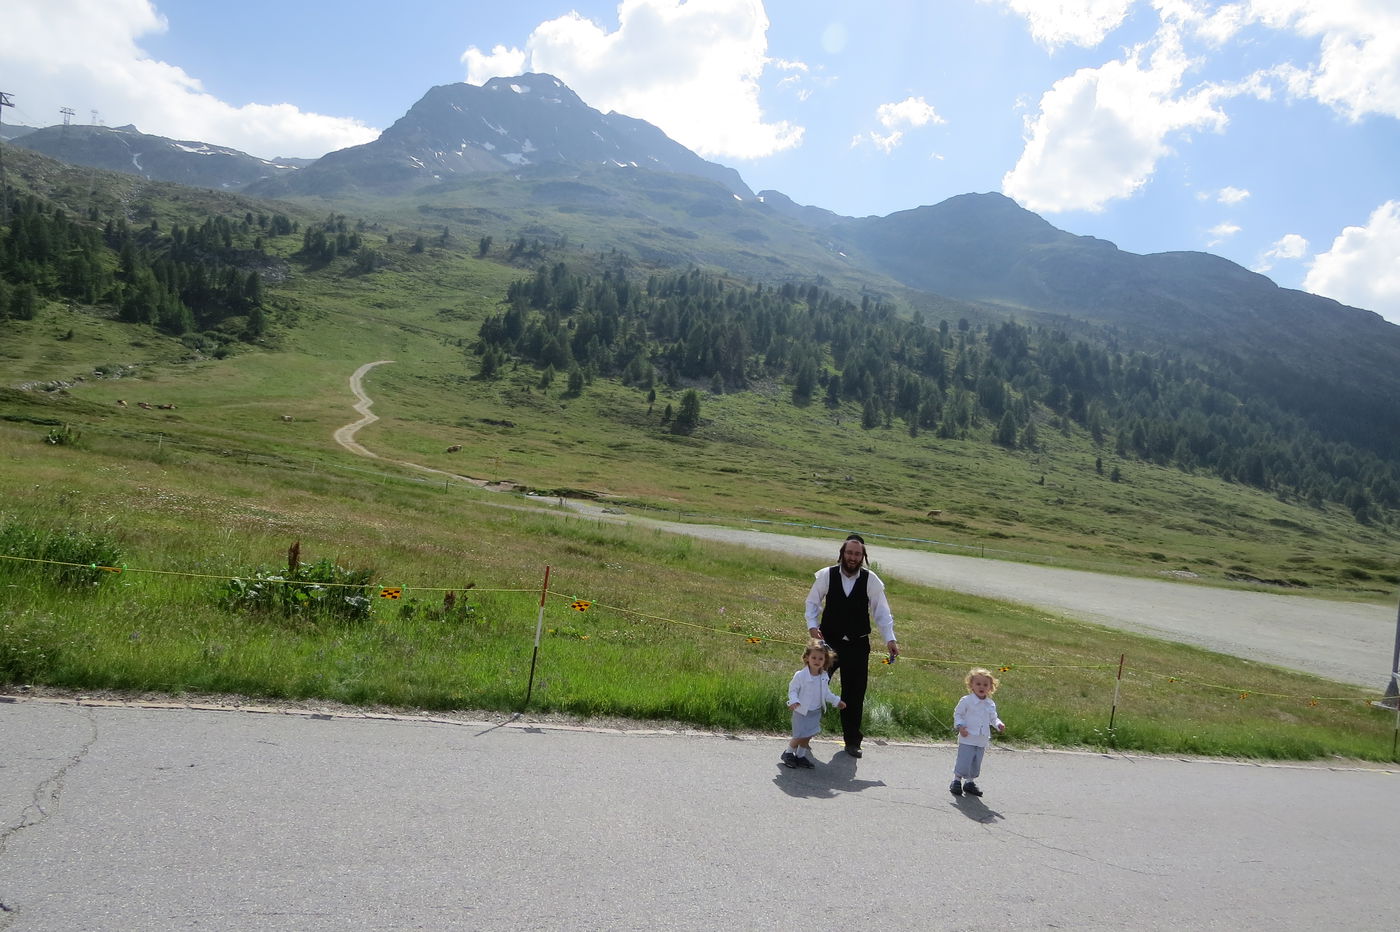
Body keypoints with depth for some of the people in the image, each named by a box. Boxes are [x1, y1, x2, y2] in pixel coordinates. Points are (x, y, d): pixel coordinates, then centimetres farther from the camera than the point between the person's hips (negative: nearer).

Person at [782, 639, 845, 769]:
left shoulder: (824, 676, 0)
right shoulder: (800, 675, -19)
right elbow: (792, 689, -11)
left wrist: (836, 701, 17)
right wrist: (793, 701, -27)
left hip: (816, 712, 5)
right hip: (802, 711, -5)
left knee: (808, 736, 11)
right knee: (800, 736, -1)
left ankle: (800, 756, 28)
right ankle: (788, 753, 21)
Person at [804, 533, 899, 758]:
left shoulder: (871, 580, -7)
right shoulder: (826, 575, -8)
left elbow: (882, 612, -3)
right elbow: (812, 602, 3)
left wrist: (889, 639, -13)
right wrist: (812, 625, -11)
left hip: (858, 646, 1)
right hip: (829, 642, -1)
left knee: (855, 694, 8)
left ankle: (852, 741, 23)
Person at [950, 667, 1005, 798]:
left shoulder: (991, 704, 7)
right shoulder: (966, 700, -9)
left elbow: (993, 718, 16)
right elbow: (957, 714, -4)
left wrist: (999, 725, -4)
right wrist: (960, 726, -18)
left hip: (982, 740, 5)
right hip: (967, 739, -5)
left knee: (976, 764, 13)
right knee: (963, 763, -6)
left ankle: (970, 782, 30)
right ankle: (956, 782, 11)